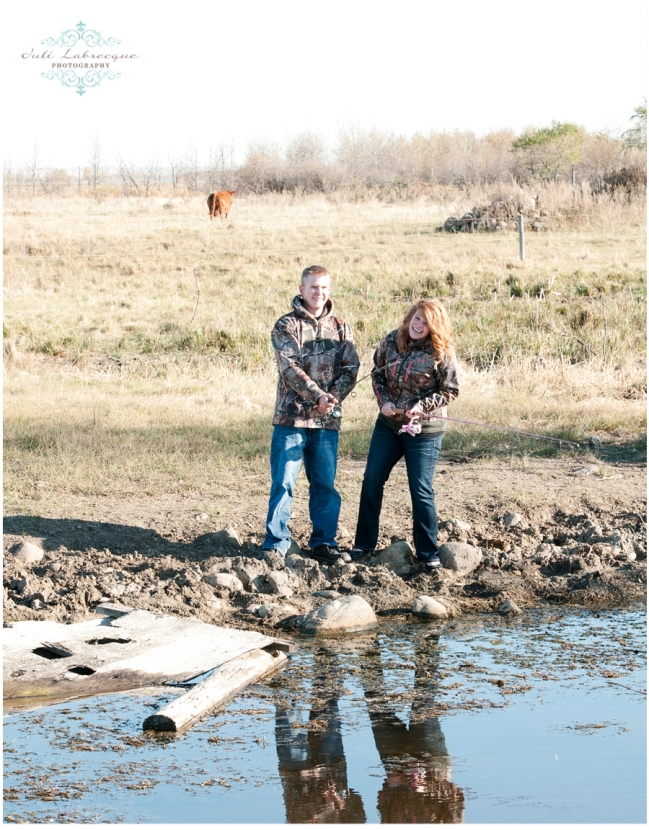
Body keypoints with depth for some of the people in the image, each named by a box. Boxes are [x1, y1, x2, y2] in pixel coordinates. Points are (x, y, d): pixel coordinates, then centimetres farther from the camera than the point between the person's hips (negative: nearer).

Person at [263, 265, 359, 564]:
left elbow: (351, 368, 4)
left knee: (325, 483, 7)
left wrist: (334, 396, -14)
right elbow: (290, 367, -12)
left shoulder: (340, 328, 12)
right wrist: (318, 395, -23)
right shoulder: (286, 326, 0)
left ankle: (323, 542, 17)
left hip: (327, 418, 3)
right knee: (283, 482, -4)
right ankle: (276, 544, 3)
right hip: (291, 416, -3)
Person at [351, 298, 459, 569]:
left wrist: (423, 406, -20)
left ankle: (428, 553, 11)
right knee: (372, 481, 8)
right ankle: (364, 544, 21)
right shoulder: (391, 341, -3)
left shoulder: (441, 353, -14)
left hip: (423, 430, -5)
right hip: (388, 424, 5)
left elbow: (450, 391, -8)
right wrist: (384, 400, -7)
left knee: (421, 490, -1)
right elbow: (377, 373, 9)